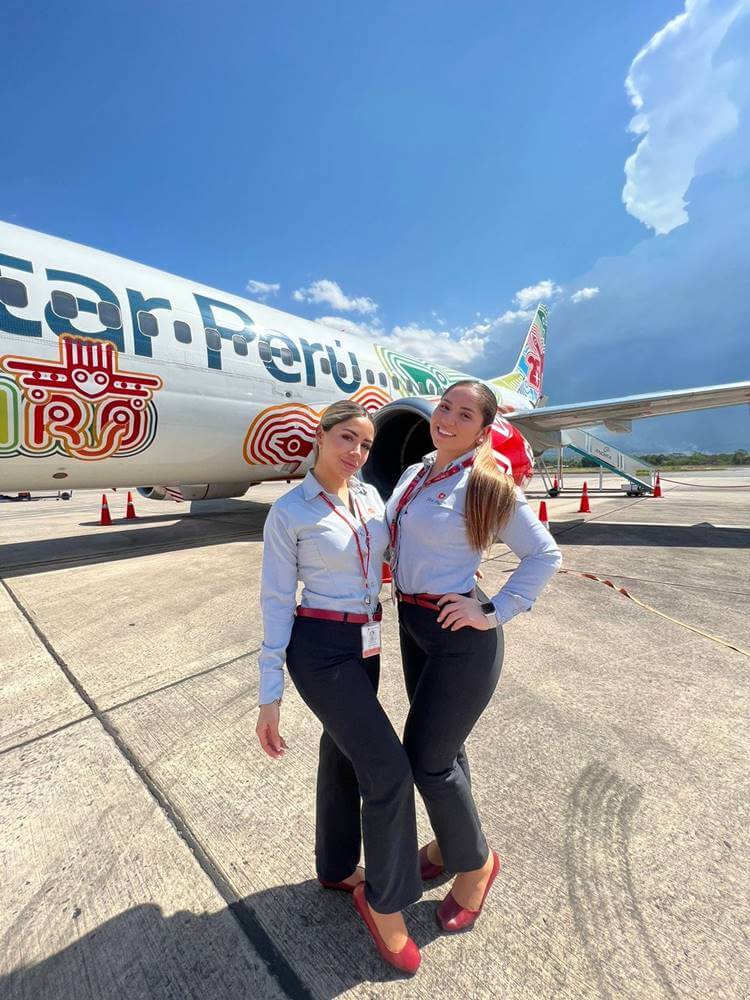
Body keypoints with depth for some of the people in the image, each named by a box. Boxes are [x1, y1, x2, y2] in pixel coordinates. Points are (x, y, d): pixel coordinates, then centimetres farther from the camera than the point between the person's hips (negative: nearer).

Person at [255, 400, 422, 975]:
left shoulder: (371, 496, 4)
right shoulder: (288, 513, -12)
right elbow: (277, 603, -10)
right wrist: (270, 695, -9)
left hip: (366, 647, 6)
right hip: (320, 650, -6)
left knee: (343, 755, 23)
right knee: (389, 770, -3)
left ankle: (337, 868, 49)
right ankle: (385, 901, 26)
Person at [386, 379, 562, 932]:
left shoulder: (487, 486, -15)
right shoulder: (415, 473, 5)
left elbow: (545, 555, -10)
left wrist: (496, 614, -14)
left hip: (459, 637, -7)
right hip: (411, 623, 7)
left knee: (426, 758, 6)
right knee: (442, 745, 23)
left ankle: (475, 861, 36)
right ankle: (452, 839, 50)